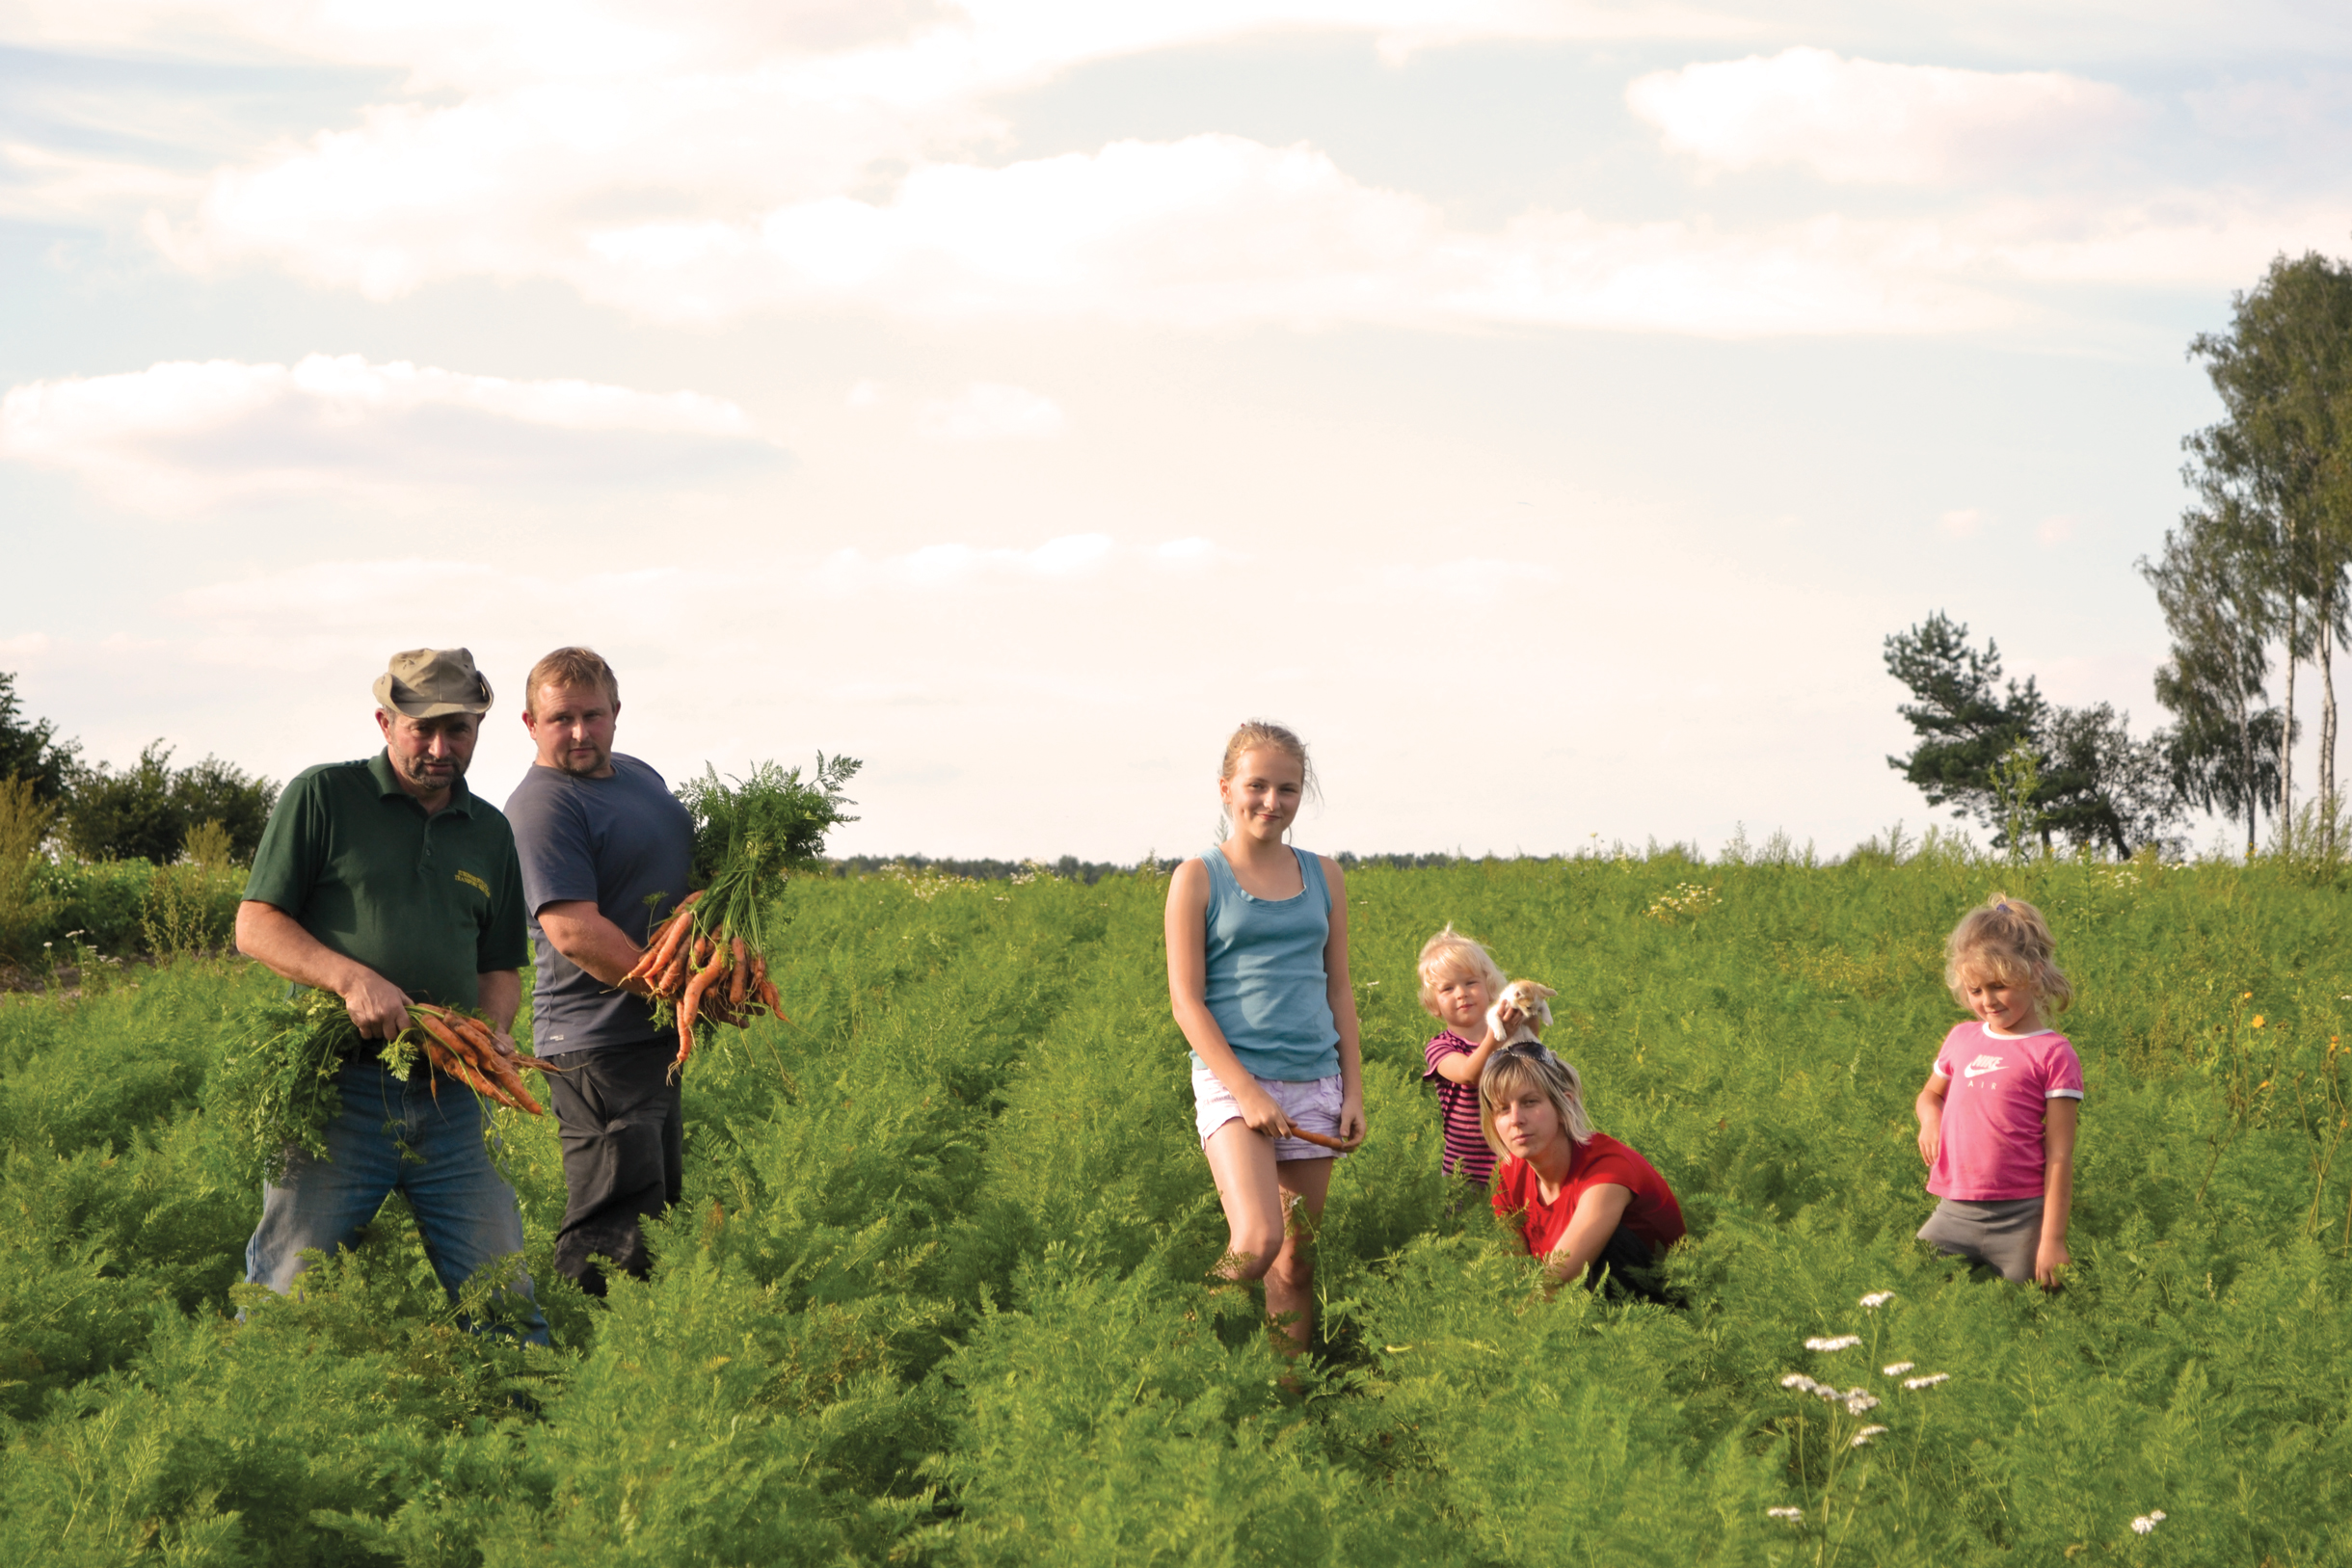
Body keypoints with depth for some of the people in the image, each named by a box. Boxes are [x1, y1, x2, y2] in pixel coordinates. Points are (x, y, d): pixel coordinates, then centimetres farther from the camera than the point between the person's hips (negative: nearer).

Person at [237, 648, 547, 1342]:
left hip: (448, 1097, 4)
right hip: (337, 1088, -4)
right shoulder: (323, 797, 2)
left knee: (502, 1297, 2)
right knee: (287, 1293, -4)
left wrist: (494, 1027, 0)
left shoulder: (491, 832, 17)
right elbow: (255, 927, -1)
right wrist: (351, 977, -17)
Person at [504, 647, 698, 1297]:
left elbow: (687, 870, 29)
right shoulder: (542, 806, -16)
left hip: (654, 1035, 10)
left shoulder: (639, 775, 14)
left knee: (660, 1213, 16)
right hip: (599, 1043, -10)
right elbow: (574, 931, -24)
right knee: (611, 1234, -10)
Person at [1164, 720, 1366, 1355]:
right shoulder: (1198, 879, -1)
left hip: (1314, 1085, 5)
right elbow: (1187, 1001, -5)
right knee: (1257, 1242, -21)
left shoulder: (1323, 877, 11)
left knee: (1297, 1257, 7)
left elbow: (1339, 991, 15)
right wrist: (1245, 1091, -14)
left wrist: (1354, 1091, 8)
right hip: (1232, 1078, -5)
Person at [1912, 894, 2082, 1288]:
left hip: (2021, 1221, -5)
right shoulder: (1961, 1040, 11)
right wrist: (1929, 1116, 6)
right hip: (1955, 1215, 5)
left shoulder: (2052, 1054, -5)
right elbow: (1930, 1093, 31)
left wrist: (2053, 1240, -11)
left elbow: (2060, 1155, -7)